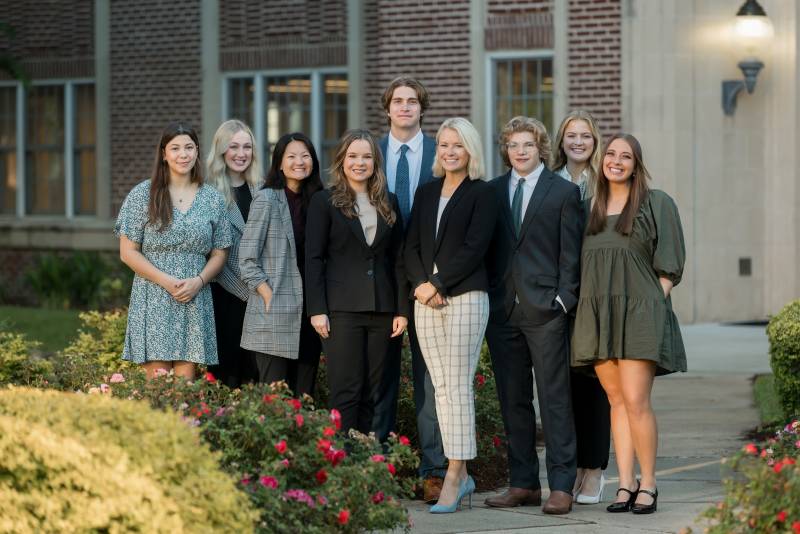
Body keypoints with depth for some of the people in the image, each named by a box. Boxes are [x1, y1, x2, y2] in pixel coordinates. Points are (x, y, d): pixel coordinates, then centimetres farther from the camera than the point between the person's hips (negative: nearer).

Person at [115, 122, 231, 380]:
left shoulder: (212, 199, 10)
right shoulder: (142, 195, 2)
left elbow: (219, 253, 12)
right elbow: (128, 252, 0)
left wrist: (198, 281, -8)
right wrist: (166, 281, -12)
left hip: (195, 301, 2)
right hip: (153, 299, -2)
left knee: (185, 380, -1)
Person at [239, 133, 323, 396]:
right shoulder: (267, 199, -5)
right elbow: (247, 258, -7)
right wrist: (268, 296, -14)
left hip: (308, 313, 5)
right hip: (275, 313, -5)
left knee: (304, 394, 6)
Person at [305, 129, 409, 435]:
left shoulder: (389, 203, 13)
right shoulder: (324, 202, 1)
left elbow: (398, 259, 13)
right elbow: (313, 259, -2)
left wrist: (402, 309, 6)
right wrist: (317, 310, -10)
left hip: (381, 311, 4)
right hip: (341, 308, -4)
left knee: (370, 392, 4)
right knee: (345, 392, -7)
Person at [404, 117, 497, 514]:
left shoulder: (481, 194, -1)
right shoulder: (426, 193, 16)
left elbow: (474, 248, -10)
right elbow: (411, 246, 11)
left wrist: (438, 284, -12)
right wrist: (420, 284, -6)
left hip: (465, 297, -6)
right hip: (426, 299, 6)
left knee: (458, 386, -8)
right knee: (441, 388, 4)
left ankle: (453, 477, -9)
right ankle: (462, 475, 9)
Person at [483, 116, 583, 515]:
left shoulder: (564, 192, 3)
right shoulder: (491, 192, 12)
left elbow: (571, 253, -1)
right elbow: (485, 247, 13)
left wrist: (564, 299, -9)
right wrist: (485, 300, 5)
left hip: (545, 309, -4)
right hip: (502, 309, 4)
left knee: (555, 399, -4)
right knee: (513, 401, 7)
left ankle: (561, 486, -5)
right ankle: (523, 484, 13)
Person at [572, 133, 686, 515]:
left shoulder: (656, 204, 2)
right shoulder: (591, 208, 15)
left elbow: (669, 263, 0)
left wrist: (656, 303, -8)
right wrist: (587, 308, 9)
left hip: (638, 313, -4)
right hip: (598, 316, 4)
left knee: (635, 401, -12)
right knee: (617, 401, 4)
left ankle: (648, 484, -3)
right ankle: (626, 484, 5)